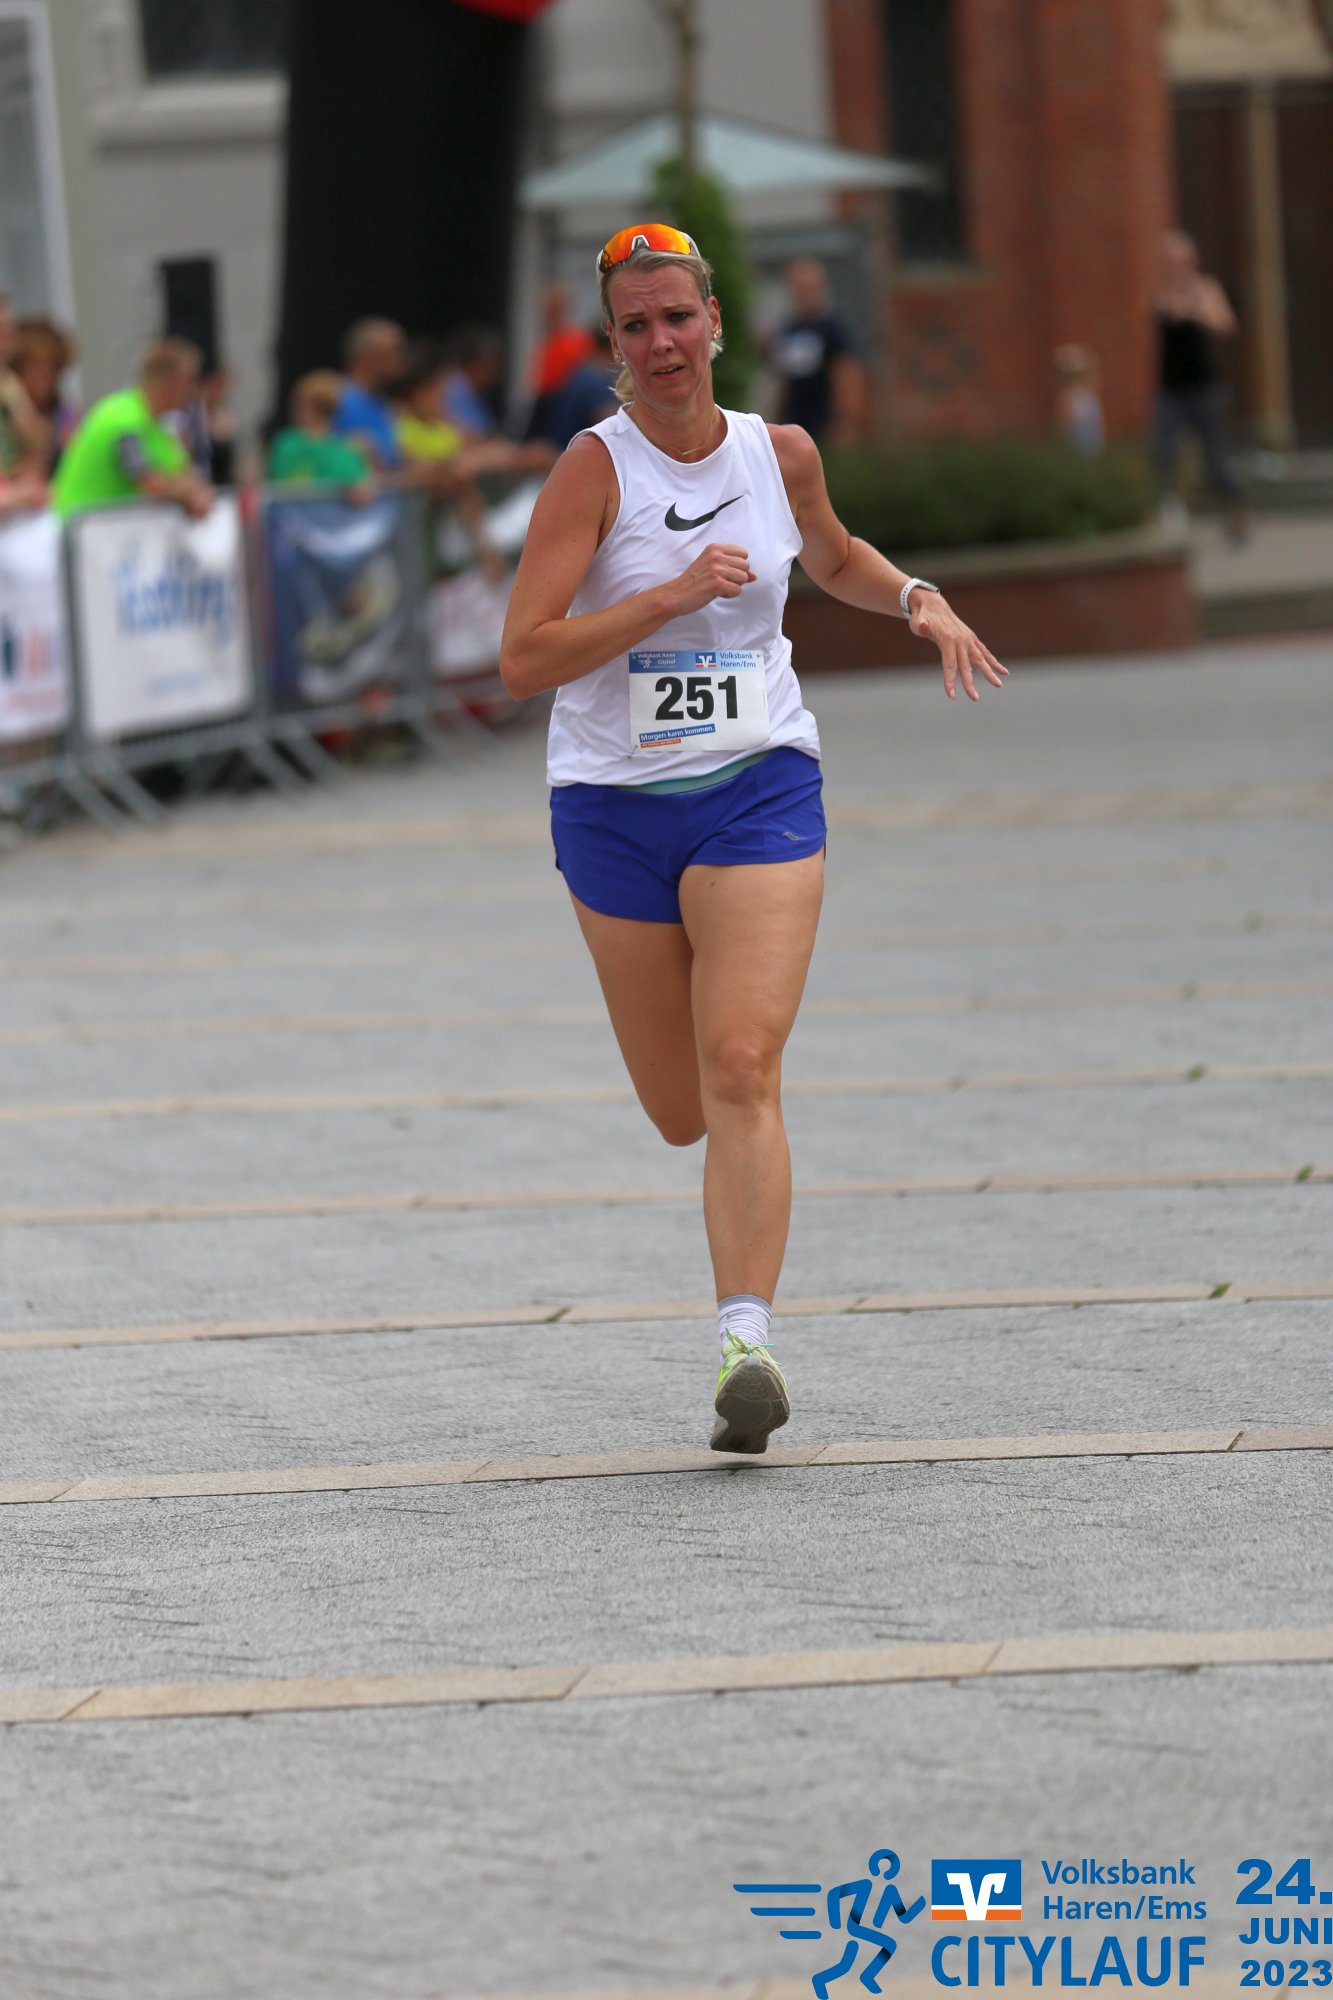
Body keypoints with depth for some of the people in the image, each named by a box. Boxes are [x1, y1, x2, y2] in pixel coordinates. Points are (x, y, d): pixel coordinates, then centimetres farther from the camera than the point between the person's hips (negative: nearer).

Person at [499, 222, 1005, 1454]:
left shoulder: (780, 454, 3)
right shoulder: (596, 469, -9)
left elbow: (833, 557, 27)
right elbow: (524, 661, -17)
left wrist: (918, 599, 8)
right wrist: (675, 593, -24)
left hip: (759, 790, 0)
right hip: (615, 805, 0)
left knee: (741, 1071, -18)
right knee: (682, 1114, 7)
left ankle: (748, 1340, -24)